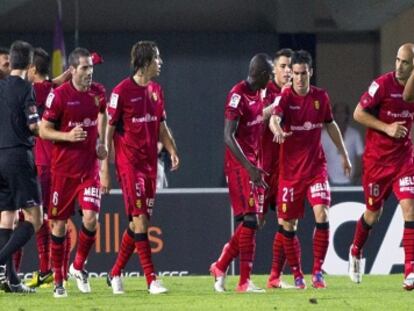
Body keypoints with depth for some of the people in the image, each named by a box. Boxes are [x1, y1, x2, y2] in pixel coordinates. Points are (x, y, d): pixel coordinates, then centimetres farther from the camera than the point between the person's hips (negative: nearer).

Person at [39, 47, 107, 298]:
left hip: (90, 168, 3)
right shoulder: (59, 95, -10)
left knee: (91, 218, -12)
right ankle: (58, 279, 13)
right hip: (64, 169, -3)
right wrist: (68, 136, -22)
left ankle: (79, 267, 12)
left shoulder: (98, 94, 3)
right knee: (59, 223, 2)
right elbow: (44, 130, -7)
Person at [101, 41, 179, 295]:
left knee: (140, 222, 8)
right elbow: (109, 131, -7)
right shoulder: (122, 91, -9)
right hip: (129, 162, -7)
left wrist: (172, 150, 2)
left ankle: (115, 274, 20)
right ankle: (151, 279, -12)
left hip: (150, 163, 7)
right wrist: (105, 169, -9)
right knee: (140, 219, -11)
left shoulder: (156, 90, 11)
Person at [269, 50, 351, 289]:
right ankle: (297, 275, 19)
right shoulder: (286, 97, -9)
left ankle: (318, 271, -8)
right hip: (290, 169, -2)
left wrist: (344, 154, 25)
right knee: (289, 225, 3)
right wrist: (277, 129, -53)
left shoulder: (321, 97, 3)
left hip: (316, 167, 2)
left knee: (322, 215, -16)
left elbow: (331, 125, 19)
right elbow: (274, 118, -30)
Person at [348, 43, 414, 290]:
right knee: (373, 214, 10)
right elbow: (359, 113, -12)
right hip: (377, 158, -3)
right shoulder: (383, 84, -14)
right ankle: (356, 251, 40)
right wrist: (387, 128, -20)